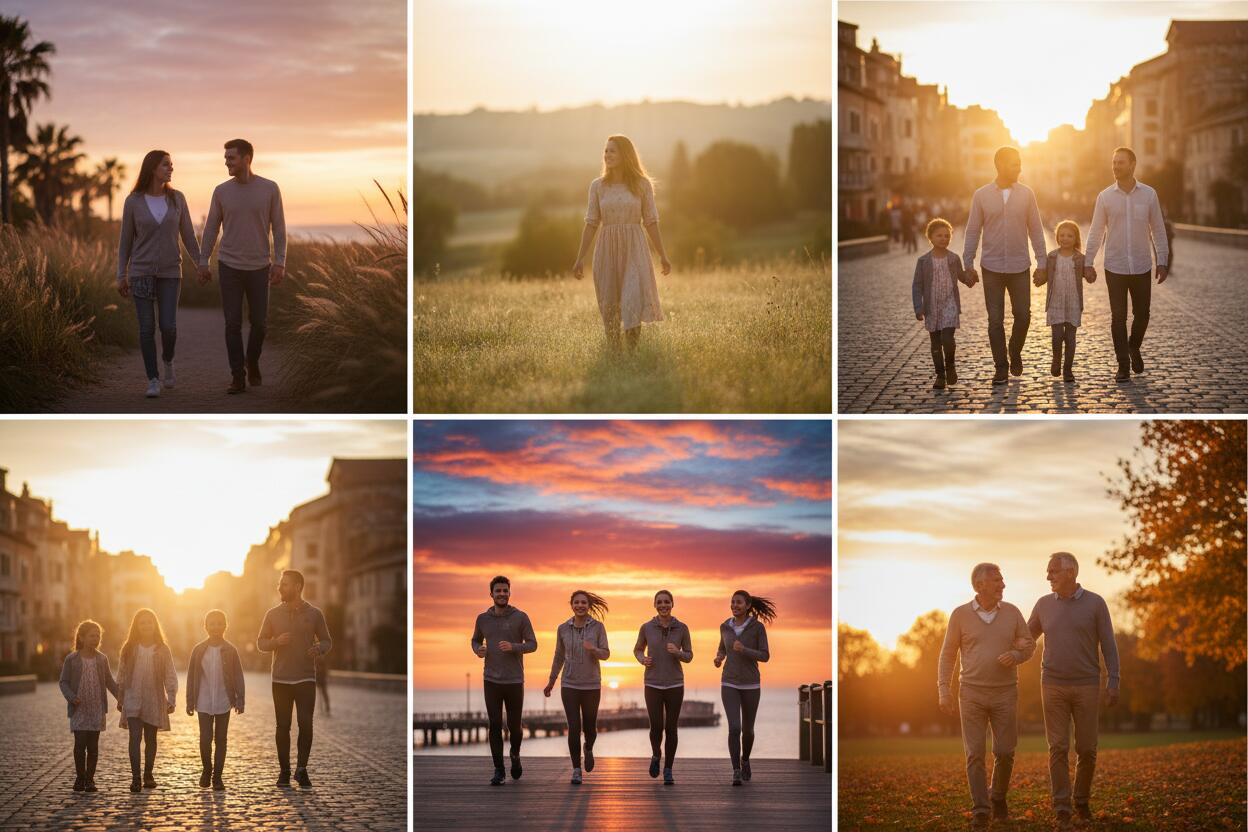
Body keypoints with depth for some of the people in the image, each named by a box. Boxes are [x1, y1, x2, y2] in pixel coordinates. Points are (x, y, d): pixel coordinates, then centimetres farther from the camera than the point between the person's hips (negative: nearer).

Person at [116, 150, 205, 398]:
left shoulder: (177, 198, -1)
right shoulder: (133, 201, -5)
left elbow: (188, 236, 4)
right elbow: (126, 240, 1)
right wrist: (121, 276, 0)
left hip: (169, 272, 1)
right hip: (142, 271, -1)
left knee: (168, 327, -9)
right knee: (147, 328, -5)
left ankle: (168, 361, 23)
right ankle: (153, 381, 5)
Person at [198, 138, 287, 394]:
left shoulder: (270, 188, -6)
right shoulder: (221, 191, -2)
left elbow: (278, 228, -3)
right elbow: (211, 228, 5)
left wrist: (280, 263, -10)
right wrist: (203, 263, 2)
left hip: (258, 268, 0)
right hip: (229, 267, 0)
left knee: (258, 323, 4)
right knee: (233, 324, -5)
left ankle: (252, 361, 32)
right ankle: (238, 378, 1)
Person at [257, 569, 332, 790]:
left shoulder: (314, 614, 2)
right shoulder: (273, 614, 5)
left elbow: (327, 641, 9)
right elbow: (260, 643, 9)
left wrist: (319, 649, -14)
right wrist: (276, 641, -12)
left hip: (306, 678, -1)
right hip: (281, 679, 1)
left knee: (305, 724, -10)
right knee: (283, 726, 3)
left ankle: (301, 769, 4)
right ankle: (284, 771, 11)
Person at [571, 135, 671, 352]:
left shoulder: (642, 185, 1)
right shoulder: (597, 186, 5)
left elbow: (651, 222, 4)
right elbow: (591, 224, 6)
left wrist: (662, 256, 2)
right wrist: (580, 258, 2)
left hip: (634, 248, -2)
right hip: (607, 250, 2)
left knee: (634, 301, -14)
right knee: (609, 307, 4)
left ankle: (633, 349, -6)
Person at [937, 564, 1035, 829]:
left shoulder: (1012, 612, 0)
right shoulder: (961, 614, -5)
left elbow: (1029, 646, 7)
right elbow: (947, 655, 2)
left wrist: (1015, 656, -16)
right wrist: (943, 691, -6)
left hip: (1005, 694, 1)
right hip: (972, 693, -1)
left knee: (1005, 753, 0)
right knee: (975, 754, -9)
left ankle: (998, 795, 28)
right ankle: (980, 812, -7)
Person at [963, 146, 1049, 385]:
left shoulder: (1026, 193, 1)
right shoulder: (981, 195, -1)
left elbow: (1035, 229, 5)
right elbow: (973, 231, 3)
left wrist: (1041, 262, 1)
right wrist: (968, 264, 0)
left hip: (1019, 267, 1)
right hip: (992, 267, -1)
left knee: (1023, 316, 2)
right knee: (995, 320, 2)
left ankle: (1015, 353, 27)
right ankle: (1001, 367, 11)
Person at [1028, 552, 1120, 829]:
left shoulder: (1095, 603, -3)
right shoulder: (1044, 604, 5)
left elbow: (1108, 646, -2)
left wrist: (1113, 683, -10)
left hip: (1086, 687, -1)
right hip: (1054, 687, 1)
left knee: (1086, 750, 2)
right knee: (1058, 749, -5)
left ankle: (1082, 800, 25)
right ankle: (1062, 810, -3)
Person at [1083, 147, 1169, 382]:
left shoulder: (1149, 195, 0)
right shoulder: (1105, 197, 0)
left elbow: (1158, 230, 4)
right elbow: (1096, 232, 4)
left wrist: (1162, 261, 1)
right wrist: (1088, 263, -1)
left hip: (1142, 267, 0)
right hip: (1115, 267, 0)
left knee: (1142, 314, 7)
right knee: (1118, 317, -1)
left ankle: (1134, 348, 35)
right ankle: (1123, 365, 7)